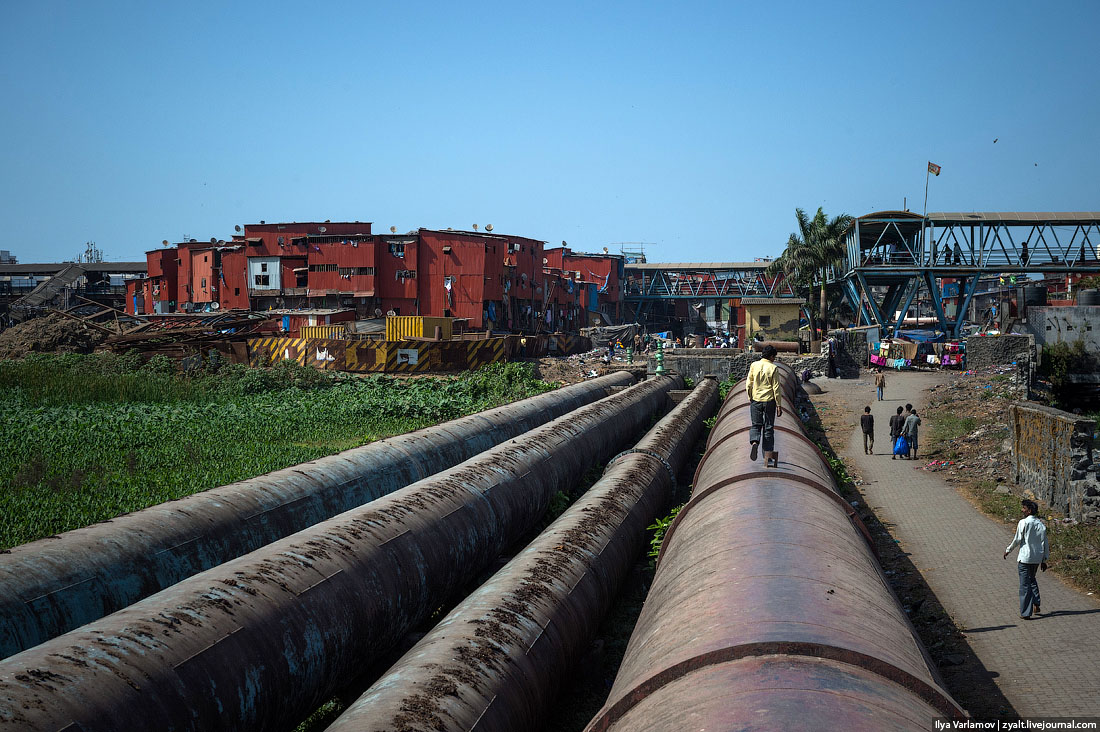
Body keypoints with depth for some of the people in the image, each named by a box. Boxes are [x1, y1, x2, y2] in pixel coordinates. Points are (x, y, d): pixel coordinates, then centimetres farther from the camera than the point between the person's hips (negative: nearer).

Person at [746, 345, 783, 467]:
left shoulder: (754, 365, -1)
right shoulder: (773, 368, -8)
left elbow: (748, 384, 2)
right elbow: (776, 388, -8)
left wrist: (750, 398, 15)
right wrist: (779, 405, -3)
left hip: (756, 400, 2)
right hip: (769, 401, -2)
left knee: (756, 425, 11)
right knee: (768, 427, 7)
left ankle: (754, 442, -19)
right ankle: (768, 454, 9)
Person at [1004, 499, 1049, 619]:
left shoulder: (1023, 522, -13)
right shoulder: (1041, 525, 5)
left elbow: (1017, 539, -11)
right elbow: (1045, 544, 7)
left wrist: (1008, 550, 5)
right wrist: (1044, 560, 14)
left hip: (1024, 558, -6)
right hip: (1037, 558, 6)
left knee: (1025, 584, 0)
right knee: (1032, 579, 27)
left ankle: (1025, 613, 2)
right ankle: (1036, 605, 18)